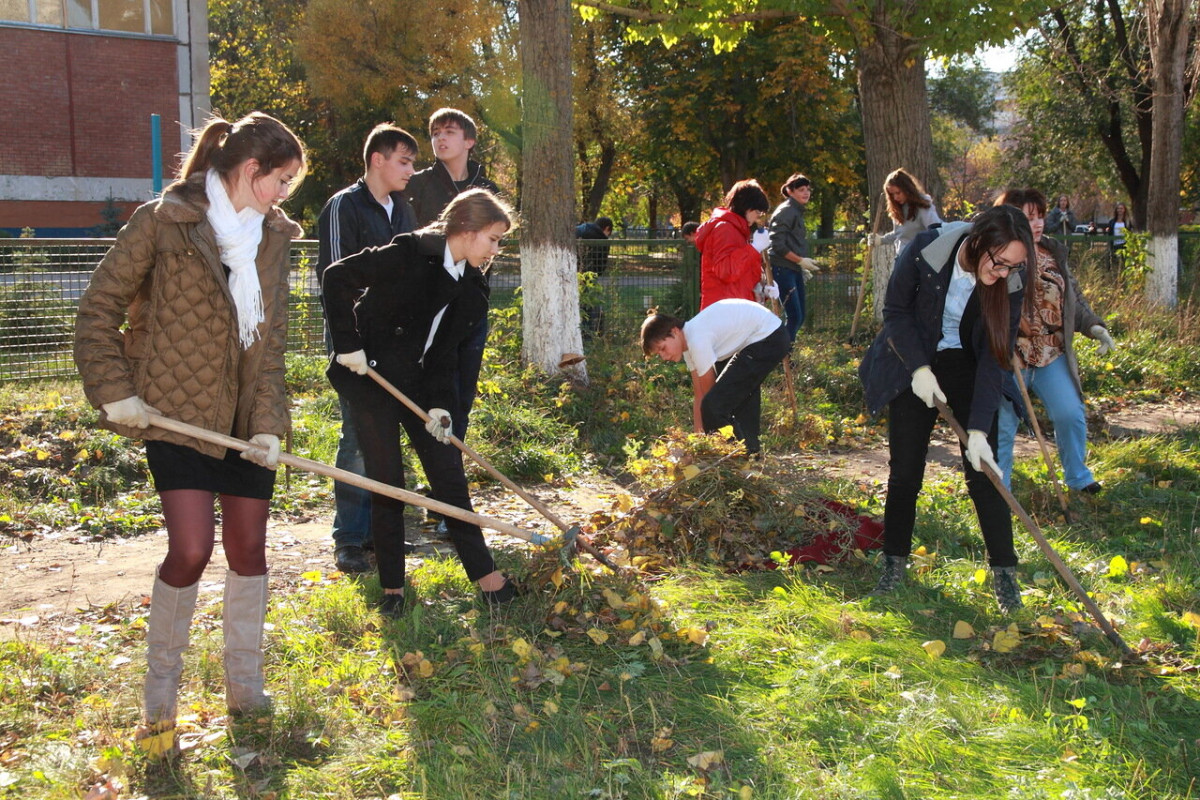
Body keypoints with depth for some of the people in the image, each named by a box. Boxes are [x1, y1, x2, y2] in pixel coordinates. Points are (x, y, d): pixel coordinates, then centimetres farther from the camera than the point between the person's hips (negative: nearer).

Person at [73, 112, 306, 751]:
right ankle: (161, 684, 14)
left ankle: (244, 686, 26)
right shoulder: (163, 221, -9)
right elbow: (99, 308, -3)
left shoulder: (274, 236, 7)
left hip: (246, 419, 5)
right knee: (190, 550, -11)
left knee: (248, 550, 9)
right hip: (176, 412, -5)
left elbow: (272, 339, 5)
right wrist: (115, 392, -10)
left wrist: (268, 424, -5)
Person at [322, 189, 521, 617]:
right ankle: (392, 588, 13)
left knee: (450, 477, 5)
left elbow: (446, 351, 4)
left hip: (421, 384, 6)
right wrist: (347, 345, -18)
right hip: (372, 378, -6)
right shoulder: (409, 255, -17)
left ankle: (486, 576, 12)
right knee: (388, 483, -1)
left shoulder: (471, 287, 3)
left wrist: (440, 404, -8)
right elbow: (337, 277, -16)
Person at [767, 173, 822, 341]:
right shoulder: (786, 211, -11)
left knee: (799, 317, 10)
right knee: (793, 316, -13)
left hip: (795, 270, 10)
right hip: (782, 269, -10)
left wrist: (803, 267, 13)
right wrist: (800, 260, -16)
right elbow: (777, 244, -18)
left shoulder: (798, 211, 18)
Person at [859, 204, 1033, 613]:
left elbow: (995, 358, -20)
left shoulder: (1009, 285, -20)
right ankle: (894, 564, 16)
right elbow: (895, 312, -10)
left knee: (983, 468, -7)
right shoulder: (926, 251, -25)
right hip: (914, 365, 0)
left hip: (967, 368, 1)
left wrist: (979, 428, -25)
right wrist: (918, 368, -17)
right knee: (905, 469, 1)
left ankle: (1005, 573, 2)